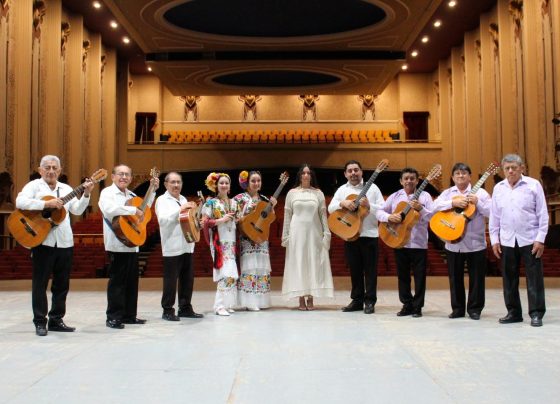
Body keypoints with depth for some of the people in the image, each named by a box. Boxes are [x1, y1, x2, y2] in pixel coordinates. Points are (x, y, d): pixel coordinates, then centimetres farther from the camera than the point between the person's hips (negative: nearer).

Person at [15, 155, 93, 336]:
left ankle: (56, 320, 20)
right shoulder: (34, 185, 0)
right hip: (42, 241, -5)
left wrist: (86, 195, -8)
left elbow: (77, 210, 6)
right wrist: (46, 204, -24)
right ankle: (40, 322, 10)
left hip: (65, 242, 5)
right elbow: (20, 202, -18)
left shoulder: (66, 189, 14)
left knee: (62, 284, 10)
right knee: (40, 283, 1)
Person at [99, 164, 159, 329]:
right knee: (117, 281, -5)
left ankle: (129, 315, 19)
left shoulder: (131, 194, 17)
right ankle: (113, 317, 2)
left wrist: (153, 190, 22)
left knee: (132, 281, 11)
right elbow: (108, 209, -27)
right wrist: (134, 210, -25)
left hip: (133, 244, 8)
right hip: (117, 245, -8)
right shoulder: (107, 192, -6)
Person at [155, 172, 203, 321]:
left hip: (187, 246, 7)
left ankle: (185, 308, 19)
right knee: (171, 280, -3)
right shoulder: (162, 200, -4)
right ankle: (168, 310, 5)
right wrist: (180, 209, -26)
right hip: (172, 247, -7)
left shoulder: (183, 199, 18)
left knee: (188, 278, 10)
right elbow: (163, 220, -20)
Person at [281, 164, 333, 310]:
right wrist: (285, 235, 0)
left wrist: (326, 233, -2)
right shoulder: (292, 193, 6)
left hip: (314, 233, 1)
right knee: (298, 263, -1)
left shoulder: (318, 193, 7)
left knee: (313, 263, 0)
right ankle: (301, 299, 4)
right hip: (297, 232, 0)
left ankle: (310, 299, 6)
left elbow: (323, 214, 5)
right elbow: (287, 215, 5)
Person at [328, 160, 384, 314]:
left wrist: (369, 205, -19)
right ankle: (357, 300, 18)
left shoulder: (372, 187, 2)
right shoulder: (342, 190, 9)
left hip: (369, 234, -3)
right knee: (355, 269, 9)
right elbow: (330, 208, 1)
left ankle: (370, 301, 8)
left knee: (370, 269, 1)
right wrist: (342, 203, -17)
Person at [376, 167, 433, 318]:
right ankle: (407, 305, 20)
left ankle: (417, 306, 11)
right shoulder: (395, 196, 8)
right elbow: (379, 212, 5)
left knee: (419, 276, 1)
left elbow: (433, 217, -7)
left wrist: (420, 209, -24)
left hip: (419, 243, -3)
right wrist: (389, 216, -15)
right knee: (402, 275, 9)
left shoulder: (424, 196, 1)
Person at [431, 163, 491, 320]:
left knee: (476, 278, 4)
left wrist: (477, 203, -19)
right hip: (453, 244, 2)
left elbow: (492, 212, -6)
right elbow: (435, 206, -10)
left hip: (475, 244, -2)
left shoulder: (480, 192, 1)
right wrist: (453, 203, -20)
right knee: (455, 278, 9)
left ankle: (475, 309, 16)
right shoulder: (447, 193, 8)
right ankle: (457, 309, 20)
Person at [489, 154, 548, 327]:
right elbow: (494, 216, 10)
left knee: (534, 278, 0)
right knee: (509, 279, 8)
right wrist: (494, 240, 5)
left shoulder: (533, 185, -2)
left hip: (530, 240, -3)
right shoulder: (498, 188, 8)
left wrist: (540, 239, -9)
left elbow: (542, 214, -3)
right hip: (507, 241, 4)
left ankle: (536, 313, 9)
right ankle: (513, 312, 19)